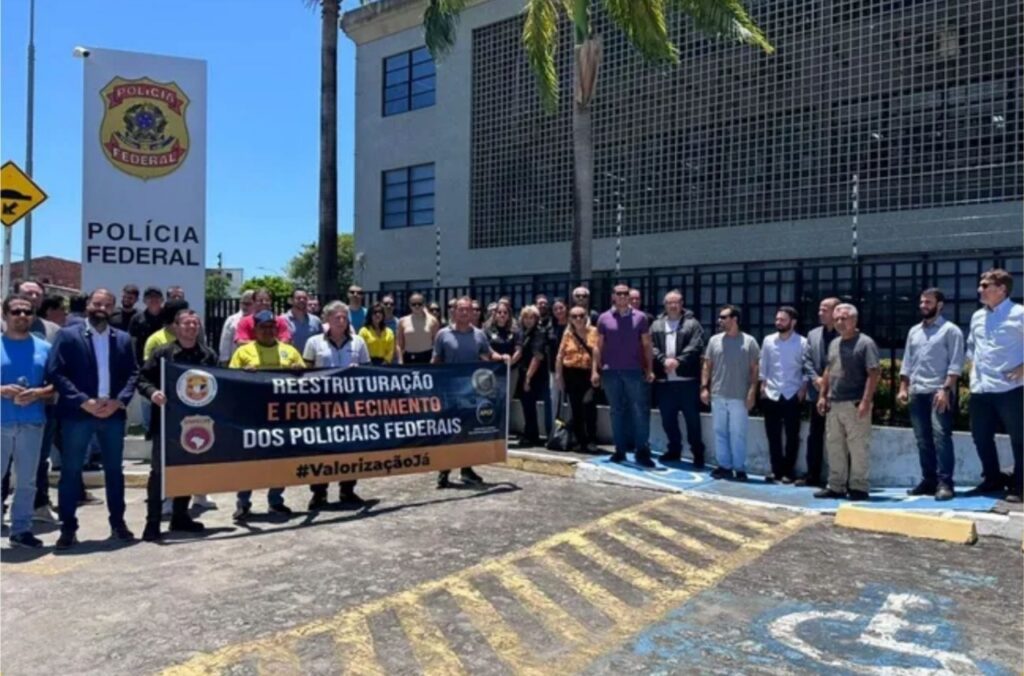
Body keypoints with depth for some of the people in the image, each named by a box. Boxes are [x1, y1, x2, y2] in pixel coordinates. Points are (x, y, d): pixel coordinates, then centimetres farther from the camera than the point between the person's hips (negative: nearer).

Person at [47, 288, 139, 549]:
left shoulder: (123, 339, 10)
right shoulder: (68, 335, -1)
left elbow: (133, 373, 6)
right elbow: (55, 372, -9)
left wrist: (119, 401, -10)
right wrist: (84, 401, -16)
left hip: (113, 412, 3)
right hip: (77, 413, -3)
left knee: (114, 469, 11)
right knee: (70, 471, 3)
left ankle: (118, 523, 22)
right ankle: (68, 527, 12)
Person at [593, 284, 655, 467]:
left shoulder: (640, 317, 4)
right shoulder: (604, 318, 5)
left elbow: (647, 345, 4)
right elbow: (599, 346, 7)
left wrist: (650, 369, -2)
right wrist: (595, 370, 1)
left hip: (635, 371, -1)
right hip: (611, 372, 1)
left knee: (640, 411, -2)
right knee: (617, 412, 8)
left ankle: (641, 451, 4)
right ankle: (620, 450, 17)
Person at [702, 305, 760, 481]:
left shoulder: (749, 341, -1)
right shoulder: (715, 340, 9)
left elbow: (754, 369, -1)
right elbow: (707, 366, 11)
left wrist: (752, 392, -8)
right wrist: (704, 387, 2)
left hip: (739, 397, -3)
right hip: (718, 395, 4)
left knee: (738, 433, 0)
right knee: (720, 432, 7)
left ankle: (740, 468, 9)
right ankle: (724, 466, 16)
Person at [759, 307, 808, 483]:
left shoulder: (802, 343, -4)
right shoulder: (768, 341, 5)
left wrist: (803, 389, -9)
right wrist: (763, 385, 3)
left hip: (792, 395, -3)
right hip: (771, 394, 3)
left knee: (792, 435, 4)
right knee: (773, 435, 6)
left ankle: (788, 471, 14)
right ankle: (776, 470, 17)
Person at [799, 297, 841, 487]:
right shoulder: (813, 334, 12)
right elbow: (806, 360, 8)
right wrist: (815, 379, -6)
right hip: (817, 392, 6)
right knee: (814, 436, 10)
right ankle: (812, 475, 18)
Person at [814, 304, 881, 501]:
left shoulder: (865, 343, -7)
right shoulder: (834, 344, 16)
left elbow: (874, 373, -13)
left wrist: (866, 401, -19)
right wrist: (823, 396, 13)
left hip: (855, 404, -7)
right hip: (834, 404, 8)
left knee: (858, 447, -1)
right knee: (835, 446, 12)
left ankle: (858, 487, 7)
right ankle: (836, 486, 20)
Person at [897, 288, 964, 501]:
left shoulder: (950, 330, -1)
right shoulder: (914, 331, 18)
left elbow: (956, 364, -8)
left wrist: (946, 389, -17)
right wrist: (903, 388, 10)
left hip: (939, 392, -6)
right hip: (917, 392, 6)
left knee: (941, 436, -11)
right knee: (923, 439, 8)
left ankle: (944, 483, -8)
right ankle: (928, 480, 14)